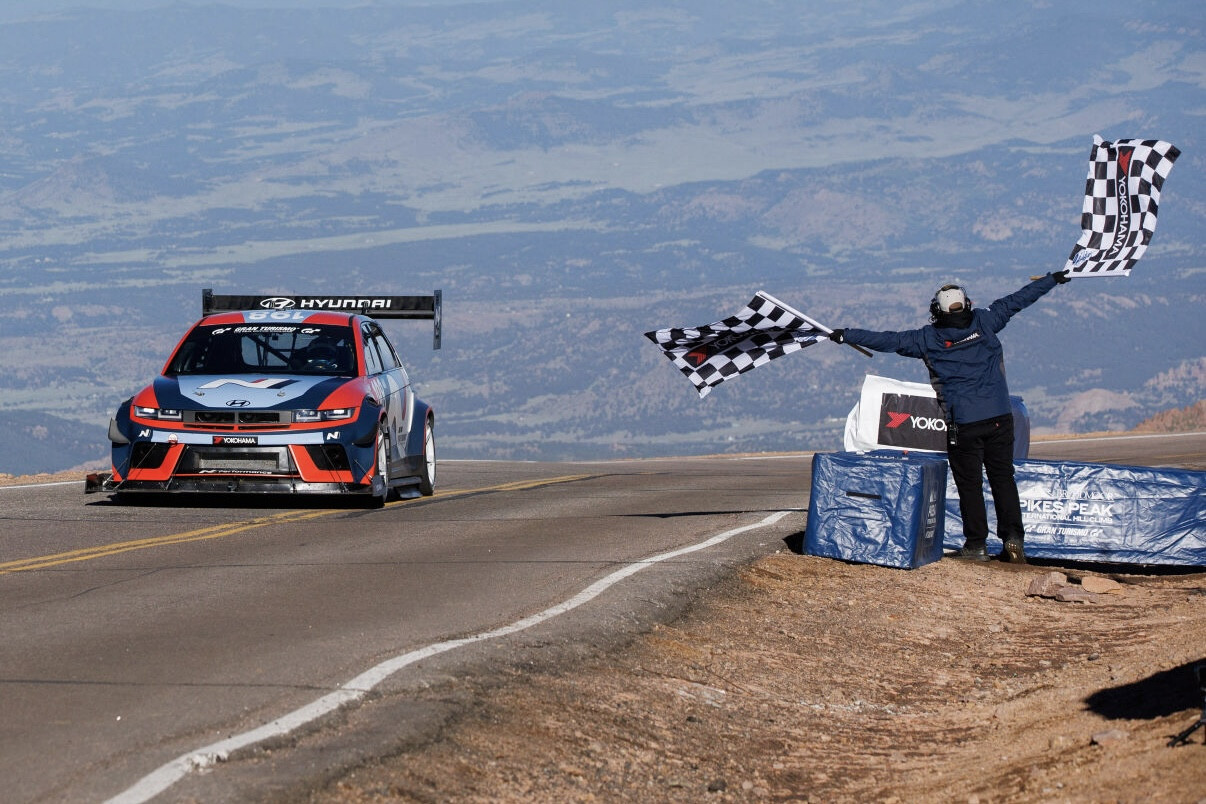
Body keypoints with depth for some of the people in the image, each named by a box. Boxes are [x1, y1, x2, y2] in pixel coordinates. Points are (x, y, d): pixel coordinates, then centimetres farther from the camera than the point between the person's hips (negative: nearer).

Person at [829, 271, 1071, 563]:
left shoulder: (927, 339, -2)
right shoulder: (984, 323, 3)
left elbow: (887, 340, 1)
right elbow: (1016, 300, 13)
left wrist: (846, 335, 9)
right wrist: (1052, 279, 24)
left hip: (964, 425, -2)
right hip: (1000, 418, 2)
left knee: (969, 484, 6)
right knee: (1003, 478, 10)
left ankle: (977, 544, 8)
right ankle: (1013, 537, 3)